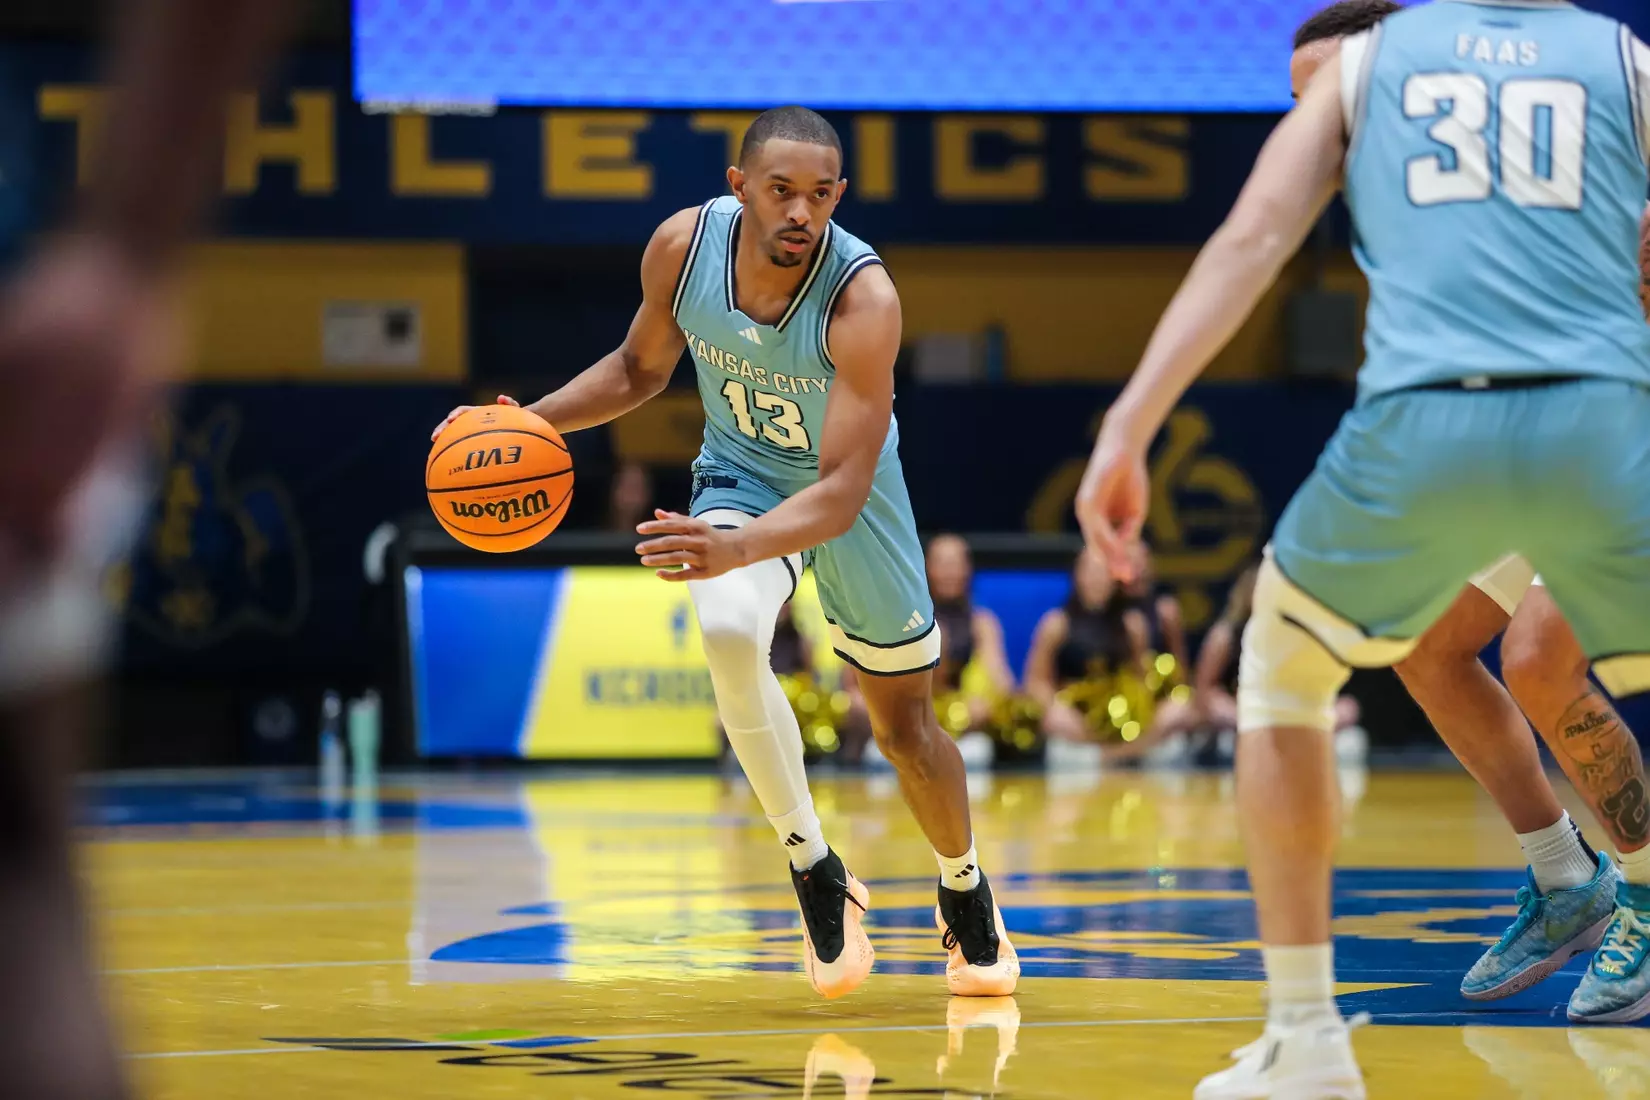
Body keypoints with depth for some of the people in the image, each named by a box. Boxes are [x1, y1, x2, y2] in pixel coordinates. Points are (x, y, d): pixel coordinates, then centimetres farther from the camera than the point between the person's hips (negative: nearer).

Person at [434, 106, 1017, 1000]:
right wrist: (531, 421, -15)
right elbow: (640, 368, 0)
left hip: (849, 493, -1)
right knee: (728, 633, -31)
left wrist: (735, 548, -56)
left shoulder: (863, 297, -35)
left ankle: (966, 895, 41)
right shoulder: (684, 246, -23)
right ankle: (815, 872, -14)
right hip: (741, 476, 2)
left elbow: (842, 491, -39)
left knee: (905, 724, 10)